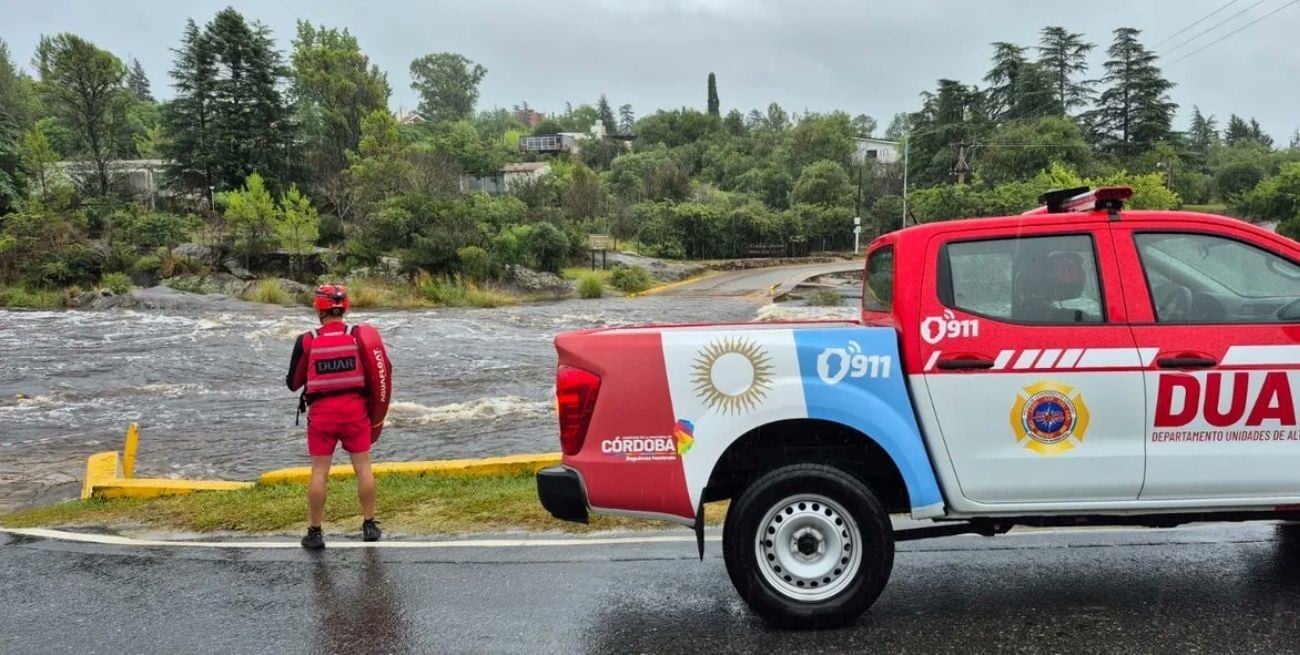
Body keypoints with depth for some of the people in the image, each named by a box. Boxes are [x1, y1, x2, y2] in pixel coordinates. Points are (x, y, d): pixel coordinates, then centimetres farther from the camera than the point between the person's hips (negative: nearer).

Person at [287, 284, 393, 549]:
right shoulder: (360, 335, -4)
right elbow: (382, 371, -1)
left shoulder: (307, 341, -7)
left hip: (321, 411, -1)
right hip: (356, 408, 1)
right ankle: (369, 525, 17)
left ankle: (314, 532, 13)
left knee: (319, 472, 6)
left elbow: (293, 383, 1)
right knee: (363, 467, 10)